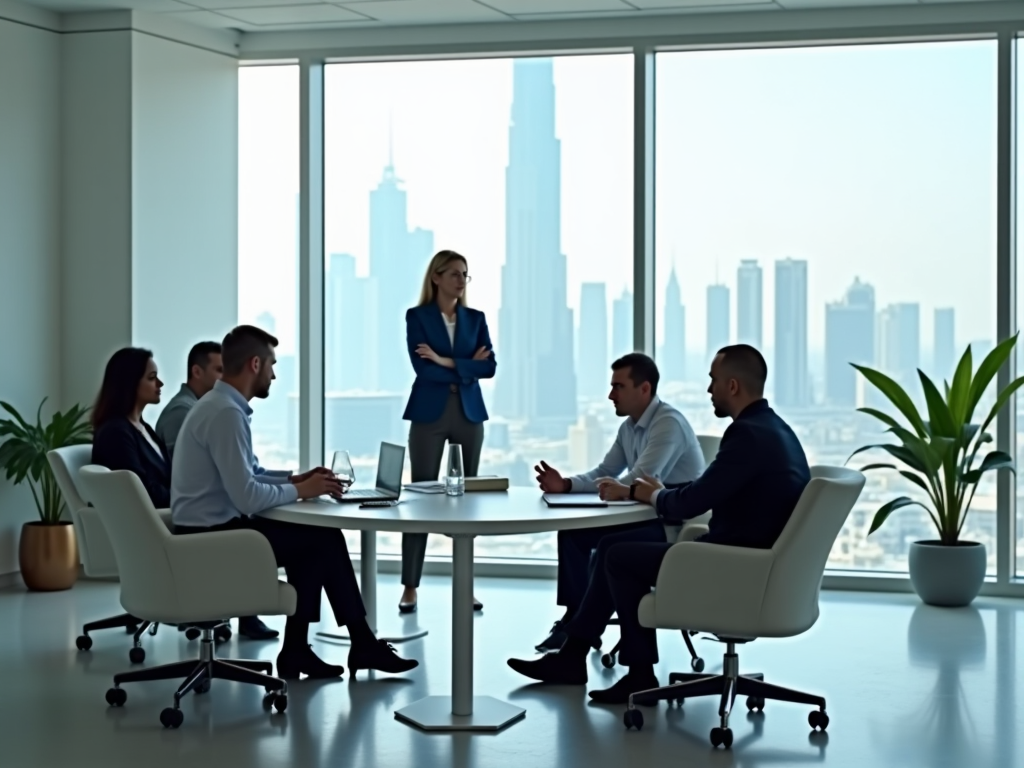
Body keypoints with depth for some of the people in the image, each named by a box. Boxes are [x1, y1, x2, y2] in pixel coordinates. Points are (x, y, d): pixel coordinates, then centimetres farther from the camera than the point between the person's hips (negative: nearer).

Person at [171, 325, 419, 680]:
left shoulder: (220, 405, 11)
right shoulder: (226, 413, -21)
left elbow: (248, 476, 20)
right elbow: (247, 497, -26)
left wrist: (296, 479, 6)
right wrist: (299, 490, -10)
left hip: (212, 528, 10)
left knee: (311, 540, 10)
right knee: (323, 539, -3)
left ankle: (296, 650, 10)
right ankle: (361, 644, 11)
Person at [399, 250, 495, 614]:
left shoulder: (475, 318, 10)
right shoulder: (417, 316, 0)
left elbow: (489, 366, -3)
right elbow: (422, 367, -12)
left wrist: (447, 362, -12)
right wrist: (465, 369, -7)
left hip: (469, 413, 4)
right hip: (429, 413, -3)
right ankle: (410, 586, 2)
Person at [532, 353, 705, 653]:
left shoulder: (668, 423, -19)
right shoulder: (630, 426, 9)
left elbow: (640, 482, -27)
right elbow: (604, 473, 13)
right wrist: (566, 484, -2)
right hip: (646, 516, 10)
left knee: (610, 547, -28)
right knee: (573, 532, 2)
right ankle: (575, 619, 4)